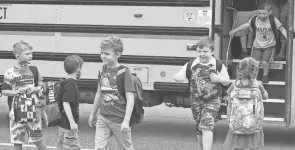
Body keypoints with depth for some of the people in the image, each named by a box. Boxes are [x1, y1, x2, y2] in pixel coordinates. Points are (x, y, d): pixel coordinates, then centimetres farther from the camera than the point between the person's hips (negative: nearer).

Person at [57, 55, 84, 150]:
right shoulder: (71, 84, -15)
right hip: (68, 127, -10)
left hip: (62, 126, 10)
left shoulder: (65, 83, 13)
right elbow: (66, 103, -23)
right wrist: (72, 122, -26)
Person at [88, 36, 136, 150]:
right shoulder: (102, 71, 6)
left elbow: (130, 98, -16)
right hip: (103, 118, 5)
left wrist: (126, 121, -22)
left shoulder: (124, 72, -13)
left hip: (119, 121, -5)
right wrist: (93, 114, 23)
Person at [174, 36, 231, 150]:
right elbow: (179, 76, 0)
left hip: (213, 101, -3)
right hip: (196, 101, 3)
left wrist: (220, 79, -18)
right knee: (199, 128, 14)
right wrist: (178, 77, -25)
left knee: (207, 125, -18)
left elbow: (227, 82, 4)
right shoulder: (191, 65, -1)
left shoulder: (218, 65, -4)